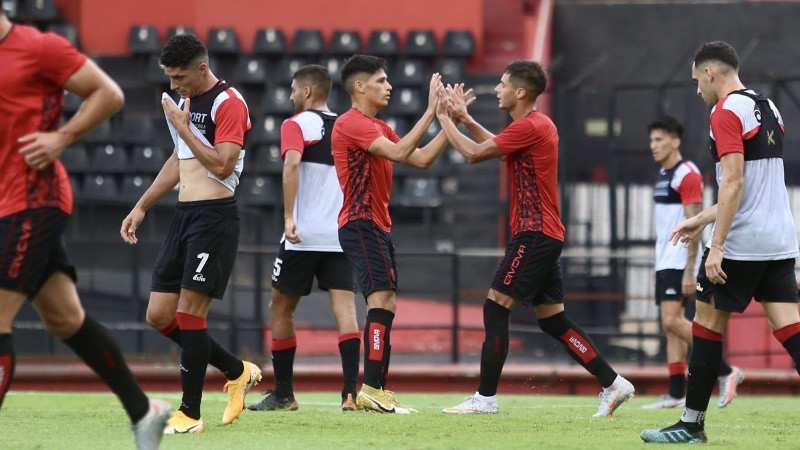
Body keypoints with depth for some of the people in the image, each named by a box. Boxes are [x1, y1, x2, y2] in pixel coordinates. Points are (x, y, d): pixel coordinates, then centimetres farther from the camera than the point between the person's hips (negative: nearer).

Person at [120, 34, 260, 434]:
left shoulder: (228, 103, -11)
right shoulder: (185, 102, 17)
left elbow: (222, 165, -20)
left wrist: (182, 127, -14)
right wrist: (141, 208, 25)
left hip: (215, 217, -9)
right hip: (184, 216, 9)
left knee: (189, 313, -12)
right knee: (159, 316, 6)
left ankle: (190, 414, -5)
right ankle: (237, 371, 21)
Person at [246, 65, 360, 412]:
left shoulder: (296, 125, -3)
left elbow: (292, 164, -21)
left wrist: (289, 217, -23)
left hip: (303, 236, -4)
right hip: (343, 234, 4)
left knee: (281, 309, 10)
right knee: (345, 308, -3)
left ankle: (283, 394, 14)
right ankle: (351, 392, -17)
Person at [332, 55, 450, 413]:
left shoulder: (378, 127, 19)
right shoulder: (350, 124, -11)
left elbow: (421, 159, 16)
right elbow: (399, 152, -23)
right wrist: (431, 112, -20)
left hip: (378, 225, 10)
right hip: (360, 223, -10)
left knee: (386, 305, 7)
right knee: (382, 299, -18)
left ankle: (375, 390, 8)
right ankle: (371, 390, -22)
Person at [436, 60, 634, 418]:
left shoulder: (529, 127, -15)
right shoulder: (538, 125, 16)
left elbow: (474, 153, -14)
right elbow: (496, 147, 31)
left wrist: (444, 117, -3)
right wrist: (464, 118, 22)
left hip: (534, 234, -10)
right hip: (545, 234, 10)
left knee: (495, 307, -8)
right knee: (552, 319, 11)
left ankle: (485, 398, -8)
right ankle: (612, 384, 11)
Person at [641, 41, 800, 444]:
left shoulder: (727, 112, -10)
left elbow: (734, 182, -19)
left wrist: (717, 246, -19)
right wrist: (702, 219, 28)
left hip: (741, 244, -7)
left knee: (708, 320, 5)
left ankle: (692, 424, 11)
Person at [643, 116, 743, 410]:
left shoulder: (687, 174, -12)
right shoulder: (663, 174, 17)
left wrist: (689, 270, -21)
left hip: (680, 263, -9)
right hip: (665, 263, 9)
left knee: (672, 321, -17)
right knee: (670, 325, 5)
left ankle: (726, 372, -11)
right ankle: (676, 394, 4)